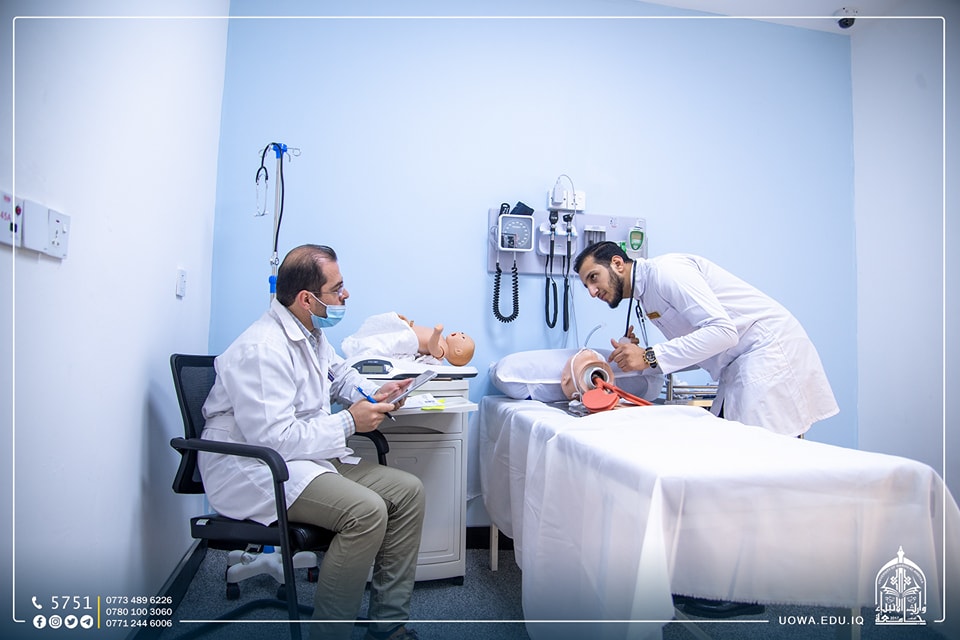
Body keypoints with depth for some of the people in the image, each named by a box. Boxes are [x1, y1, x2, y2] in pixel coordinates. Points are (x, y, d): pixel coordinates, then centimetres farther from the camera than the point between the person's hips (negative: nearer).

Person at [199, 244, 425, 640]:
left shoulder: (310, 333, 8)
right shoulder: (262, 350, -22)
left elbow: (338, 374, 28)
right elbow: (274, 439, -28)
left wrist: (372, 395, 7)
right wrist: (349, 422, -19)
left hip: (310, 455, 10)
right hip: (255, 471, -10)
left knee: (408, 490, -4)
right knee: (366, 511, -30)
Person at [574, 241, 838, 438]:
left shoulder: (664, 270, -15)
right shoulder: (644, 299, 15)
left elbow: (722, 331, -24)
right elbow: (688, 346, 14)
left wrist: (650, 357, -24)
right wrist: (636, 354, -2)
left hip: (770, 349, -9)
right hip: (738, 364, 10)